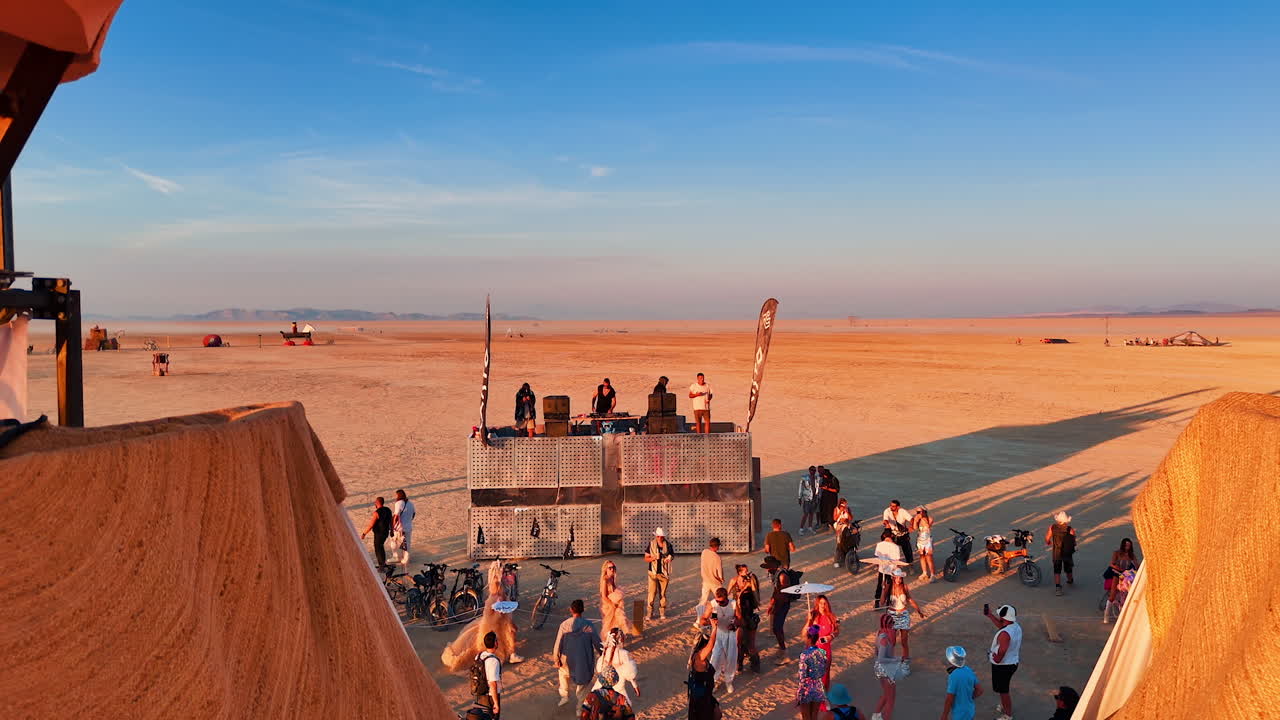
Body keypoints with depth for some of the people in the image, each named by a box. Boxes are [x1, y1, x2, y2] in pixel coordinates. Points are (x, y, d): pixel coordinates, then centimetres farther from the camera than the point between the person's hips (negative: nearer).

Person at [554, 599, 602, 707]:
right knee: (582, 683, 19)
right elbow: (598, 643, -8)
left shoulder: (564, 625, -14)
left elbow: (558, 644, -7)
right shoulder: (589, 625, -14)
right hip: (584, 661, 0)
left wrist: (556, 660, 6)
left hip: (568, 660, 0)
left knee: (563, 674, 31)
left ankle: (564, 696, 29)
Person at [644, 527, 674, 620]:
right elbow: (646, 558, 2)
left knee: (663, 593, 6)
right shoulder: (651, 544, -1)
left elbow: (671, 556, 14)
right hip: (653, 572, -1)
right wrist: (654, 558, -17)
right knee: (652, 593, -7)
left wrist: (668, 559, -9)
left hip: (664, 573, 1)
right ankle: (649, 613, 1)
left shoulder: (668, 545, 2)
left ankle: (662, 613, 15)